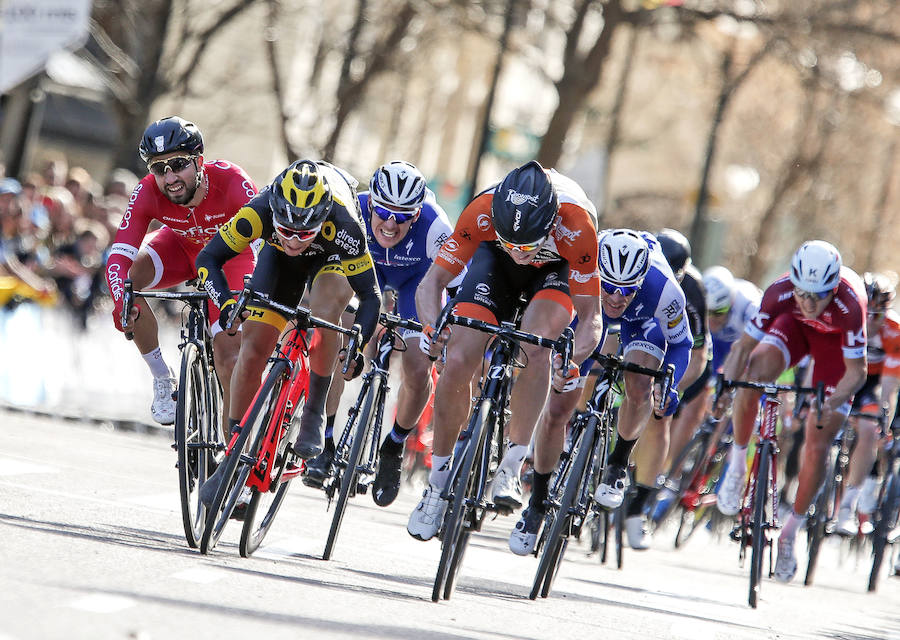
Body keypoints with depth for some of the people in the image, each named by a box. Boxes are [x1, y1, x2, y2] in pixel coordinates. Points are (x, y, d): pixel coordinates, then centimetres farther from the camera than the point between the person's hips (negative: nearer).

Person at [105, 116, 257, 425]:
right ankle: (163, 380, -10)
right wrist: (122, 303, -56)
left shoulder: (230, 180, -38)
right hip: (183, 248, 2)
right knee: (126, 276, -28)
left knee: (228, 353, -15)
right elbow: (118, 257, -36)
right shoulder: (147, 193, -31)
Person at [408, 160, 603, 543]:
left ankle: (512, 467, -23)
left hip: (557, 269, -2)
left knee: (534, 346, -32)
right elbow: (432, 282, -28)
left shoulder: (576, 226, -40)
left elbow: (590, 317, -30)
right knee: (457, 362, -14)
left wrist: (572, 359, -49)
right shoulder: (483, 212, -37)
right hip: (495, 261, 2)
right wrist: (432, 325, -48)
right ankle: (439, 481, 5)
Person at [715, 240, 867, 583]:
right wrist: (727, 386, -44)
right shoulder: (780, 293, -35)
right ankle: (737, 462, -8)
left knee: (817, 446, -7)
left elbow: (856, 371, -31)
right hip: (794, 327, 2)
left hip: (836, 340, -2)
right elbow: (744, 346, -27)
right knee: (752, 374, -31)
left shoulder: (849, 304, -41)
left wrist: (832, 401, -48)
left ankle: (790, 532, 12)